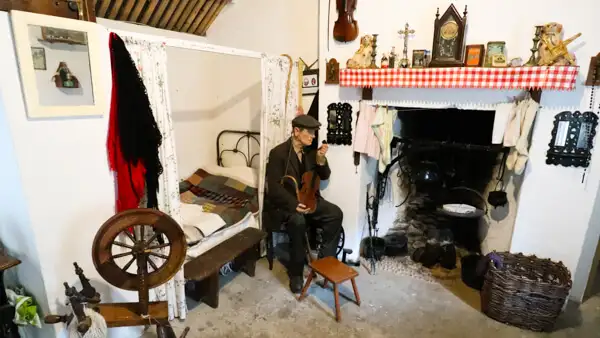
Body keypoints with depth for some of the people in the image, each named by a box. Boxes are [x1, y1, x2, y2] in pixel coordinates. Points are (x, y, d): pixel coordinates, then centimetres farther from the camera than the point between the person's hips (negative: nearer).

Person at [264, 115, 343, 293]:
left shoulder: (310, 151, 6)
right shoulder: (278, 153, -13)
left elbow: (324, 176, 9)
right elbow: (274, 186, -20)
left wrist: (321, 159, -12)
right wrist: (294, 204, -33)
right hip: (283, 203, -6)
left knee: (335, 213, -17)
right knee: (298, 220, -36)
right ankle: (295, 274, -17)